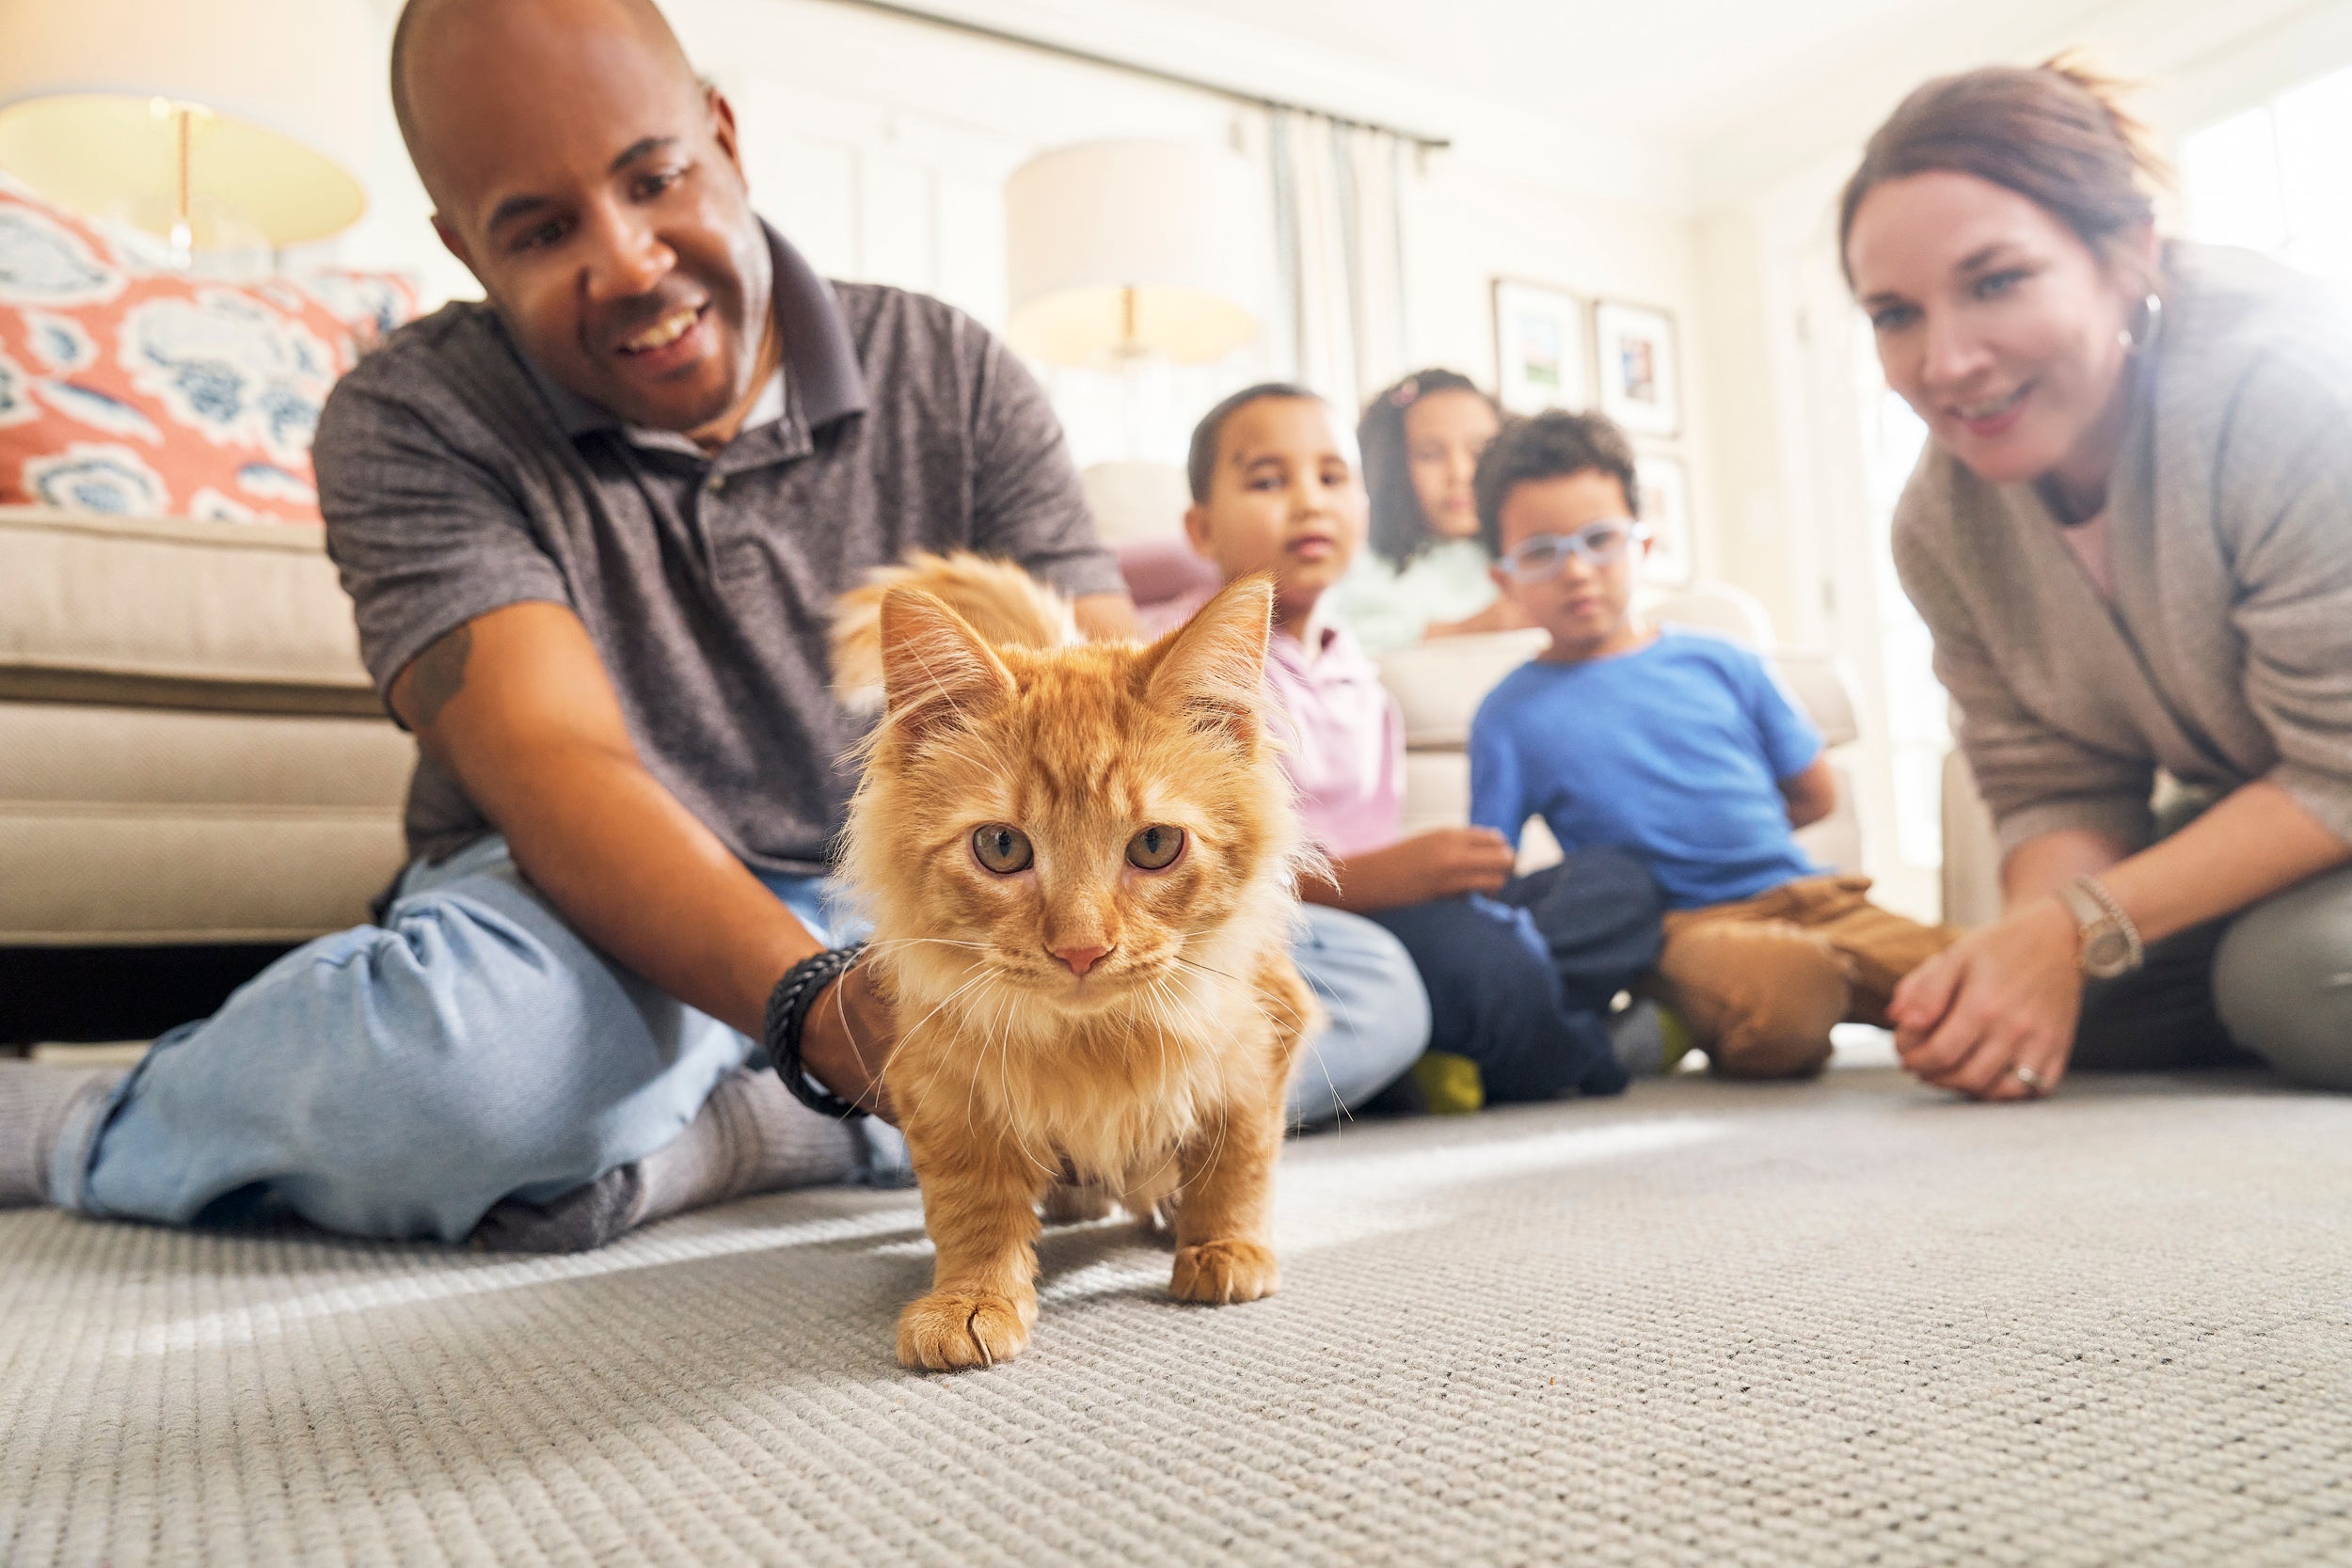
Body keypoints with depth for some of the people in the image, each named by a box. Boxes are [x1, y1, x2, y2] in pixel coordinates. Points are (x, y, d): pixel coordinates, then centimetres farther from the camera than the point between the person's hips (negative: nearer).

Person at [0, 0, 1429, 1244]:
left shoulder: (954, 379, -2)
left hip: (910, 932, 4)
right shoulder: (412, 421, -8)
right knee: (468, 1040, -41)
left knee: (1368, 985, -14)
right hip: (595, 936, -3)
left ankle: (746, 1135, -20)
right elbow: (559, 775, -23)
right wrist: (824, 1010, -42)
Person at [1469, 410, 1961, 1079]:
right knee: (1779, 982, -37)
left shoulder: (1720, 663, 12)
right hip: (1681, 926, -3)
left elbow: (1815, 794, 21)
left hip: (1809, 896, 3)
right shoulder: (1510, 716, 4)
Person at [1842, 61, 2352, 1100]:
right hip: (2253, 821, 6)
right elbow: (2059, 793, -9)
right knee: (2056, 1004, -14)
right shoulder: (1939, 526, -12)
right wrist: (2030, 939, -30)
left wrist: (2080, 927, -35)